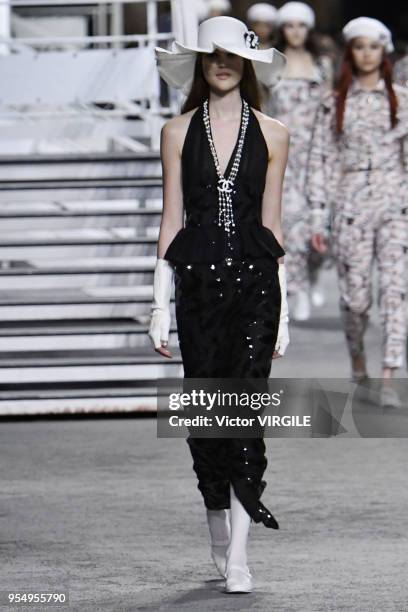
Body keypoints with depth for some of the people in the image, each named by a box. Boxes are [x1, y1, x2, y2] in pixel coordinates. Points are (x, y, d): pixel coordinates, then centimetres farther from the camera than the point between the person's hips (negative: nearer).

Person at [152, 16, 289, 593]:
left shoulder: (271, 135, 7)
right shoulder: (178, 132, 7)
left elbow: (272, 224, 9)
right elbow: (171, 219, 7)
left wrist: (282, 310, 6)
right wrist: (160, 303, 2)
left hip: (255, 279, -1)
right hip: (197, 278, 1)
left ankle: (239, 553, -12)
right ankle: (220, 533, 22)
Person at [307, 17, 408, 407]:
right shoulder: (333, 104, 5)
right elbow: (320, 160, 5)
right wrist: (319, 217, 1)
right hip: (349, 206, 0)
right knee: (355, 295, 2)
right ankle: (356, 357, 31)